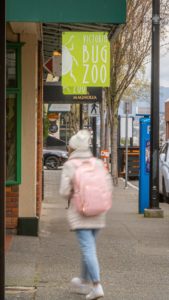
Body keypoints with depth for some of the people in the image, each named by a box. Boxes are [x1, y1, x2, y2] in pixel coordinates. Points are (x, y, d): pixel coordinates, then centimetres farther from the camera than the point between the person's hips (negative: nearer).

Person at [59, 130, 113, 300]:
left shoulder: (69, 165, -7)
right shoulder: (98, 163, 3)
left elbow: (65, 191, -11)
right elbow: (108, 186, 0)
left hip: (79, 213, -5)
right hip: (98, 213, 5)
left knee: (88, 249, -7)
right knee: (87, 248, 19)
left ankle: (97, 286, -15)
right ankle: (84, 282, 32)